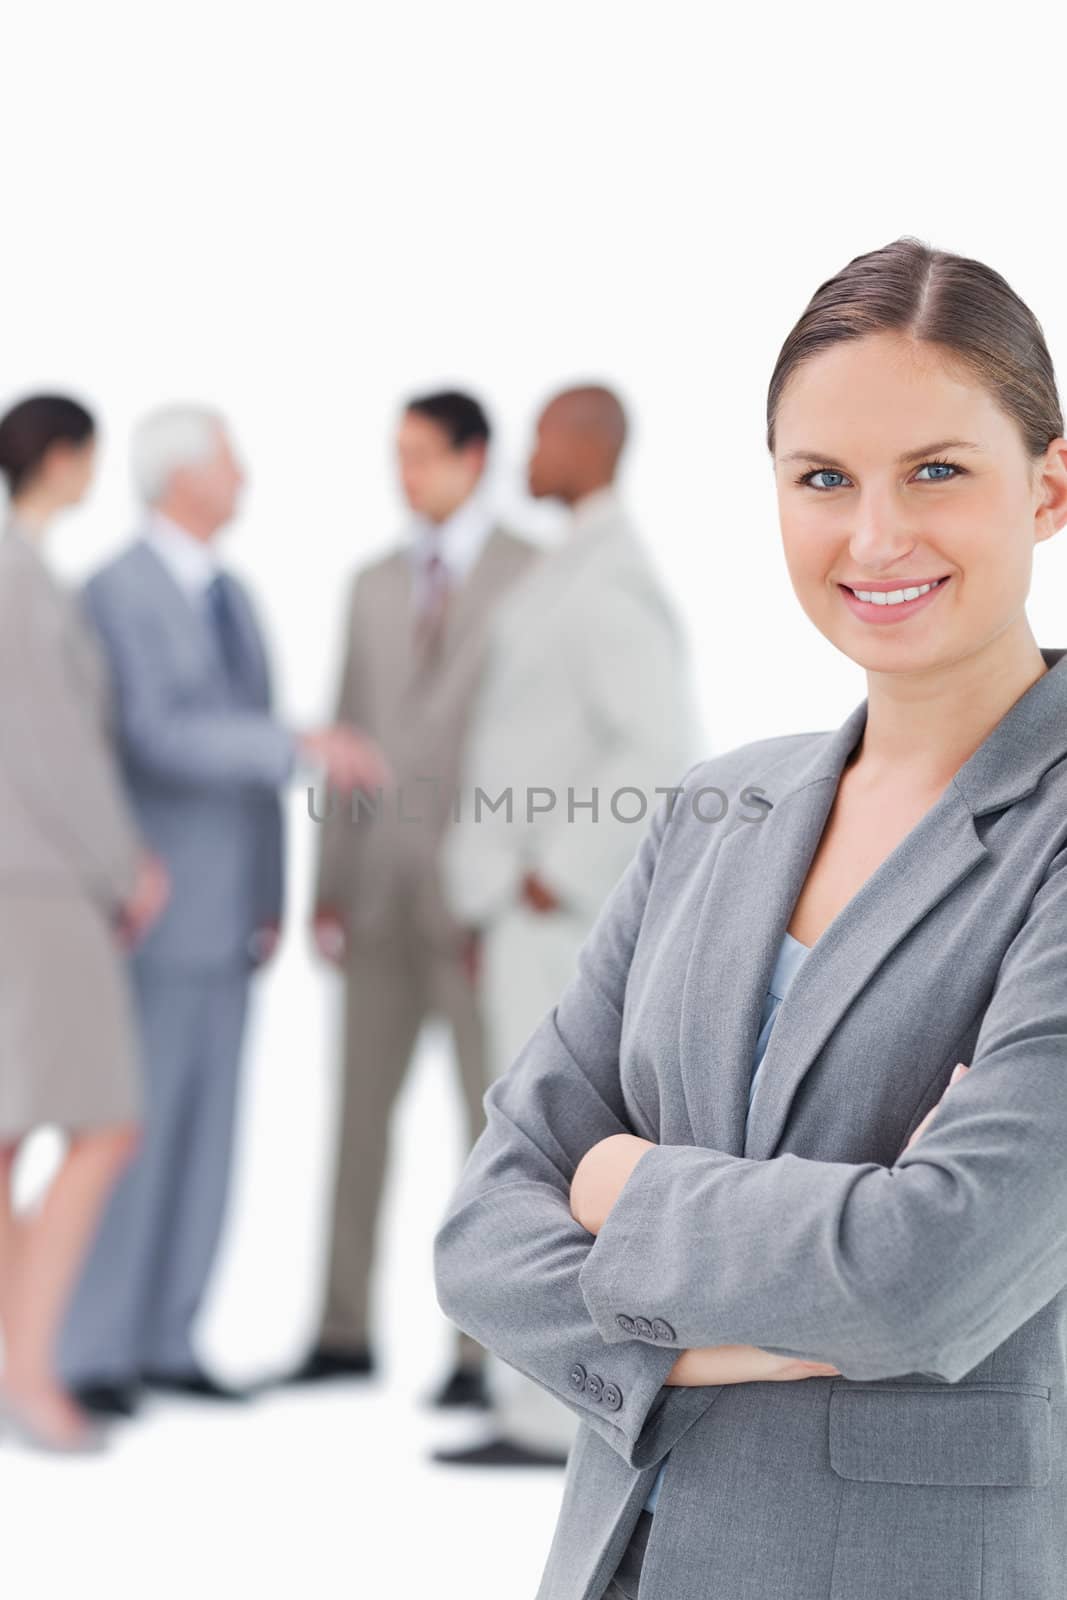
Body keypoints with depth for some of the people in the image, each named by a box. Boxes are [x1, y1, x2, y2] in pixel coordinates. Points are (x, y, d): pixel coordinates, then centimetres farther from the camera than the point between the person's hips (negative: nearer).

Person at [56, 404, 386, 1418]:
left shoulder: (232, 598, 15)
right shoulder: (118, 594, -13)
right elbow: (158, 738, -25)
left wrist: (270, 898, 15)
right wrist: (302, 748, -30)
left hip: (228, 908, 8)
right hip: (153, 905, -8)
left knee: (205, 1128, 6)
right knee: (133, 1131, -7)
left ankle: (166, 1342, 12)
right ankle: (90, 1354, -1)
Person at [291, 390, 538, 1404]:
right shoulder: (374, 587, 11)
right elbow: (350, 739, 12)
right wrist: (328, 889, 6)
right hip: (381, 891, 5)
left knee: (489, 1116, -2)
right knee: (361, 1106, 7)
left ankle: (485, 1350, 4)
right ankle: (346, 1333, 17)